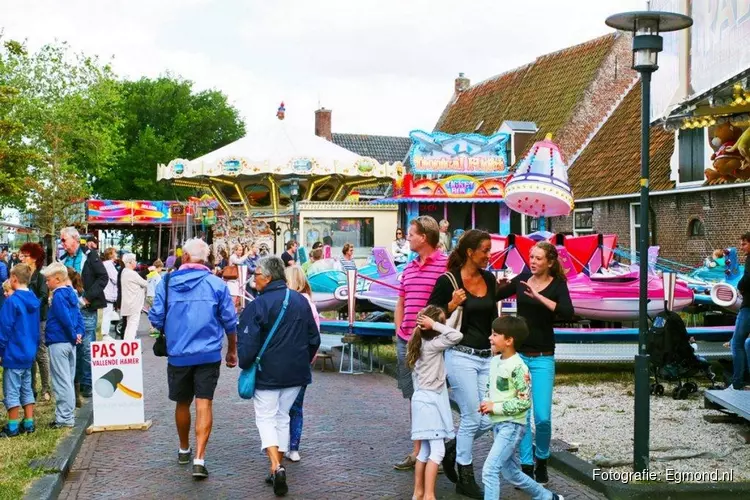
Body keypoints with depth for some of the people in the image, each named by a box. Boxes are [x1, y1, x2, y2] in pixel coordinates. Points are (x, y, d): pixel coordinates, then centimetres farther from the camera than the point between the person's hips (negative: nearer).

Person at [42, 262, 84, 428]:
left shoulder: (58, 296, -16)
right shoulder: (70, 293, 11)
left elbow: (65, 319, -23)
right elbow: (78, 315, 13)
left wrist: (74, 336, -12)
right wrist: (79, 333, 5)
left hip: (58, 343, -9)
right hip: (70, 343, 9)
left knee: (61, 381, -3)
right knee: (68, 380, 15)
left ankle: (64, 418, 1)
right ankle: (69, 414, 22)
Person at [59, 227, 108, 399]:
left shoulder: (89, 256, -5)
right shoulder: (64, 260, 12)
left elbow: (103, 277, -10)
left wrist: (88, 297, -15)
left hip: (86, 309, -5)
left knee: (87, 348, -2)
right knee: (74, 347, 11)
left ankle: (88, 383, 6)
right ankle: (76, 381, 21)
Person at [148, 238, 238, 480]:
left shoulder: (166, 283, -3)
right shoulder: (217, 284, -4)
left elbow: (156, 319, -2)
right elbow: (230, 321, 0)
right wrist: (232, 350, 13)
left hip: (178, 354, 1)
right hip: (208, 354, -1)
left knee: (182, 403, 17)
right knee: (204, 404, 0)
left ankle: (184, 450, 36)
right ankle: (199, 458, -9)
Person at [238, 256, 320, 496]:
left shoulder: (257, 305, -15)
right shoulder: (301, 301, 4)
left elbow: (248, 343, -16)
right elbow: (314, 337, 11)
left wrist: (245, 365, 1)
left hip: (267, 373, -5)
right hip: (296, 373, 5)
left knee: (266, 418, 4)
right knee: (282, 417, 17)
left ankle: (276, 466, -14)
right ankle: (278, 470, 21)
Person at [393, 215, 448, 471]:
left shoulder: (445, 265, -10)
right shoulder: (409, 268, 15)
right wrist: (399, 332, 13)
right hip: (406, 342, 8)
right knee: (413, 397, 13)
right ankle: (417, 451, 23)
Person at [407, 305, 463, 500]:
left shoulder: (421, 343, 9)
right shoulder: (433, 345, -16)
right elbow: (457, 336, -25)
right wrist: (435, 325, -20)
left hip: (424, 398, 9)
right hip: (430, 400, -9)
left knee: (426, 450, 13)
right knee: (437, 450, -9)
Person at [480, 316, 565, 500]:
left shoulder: (517, 367, -18)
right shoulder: (495, 361, 7)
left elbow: (525, 401, -20)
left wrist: (495, 407, -19)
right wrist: (486, 402, 0)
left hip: (512, 426, -9)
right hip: (498, 424, 9)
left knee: (489, 470, -14)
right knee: (511, 473, 18)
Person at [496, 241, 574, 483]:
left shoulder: (558, 285, -4)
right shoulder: (522, 279, 4)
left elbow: (568, 313, -21)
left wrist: (538, 296, -28)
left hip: (542, 358, -2)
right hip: (517, 354, 2)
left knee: (542, 417, -7)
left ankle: (542, 461, 18)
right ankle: (526, 465, 12)